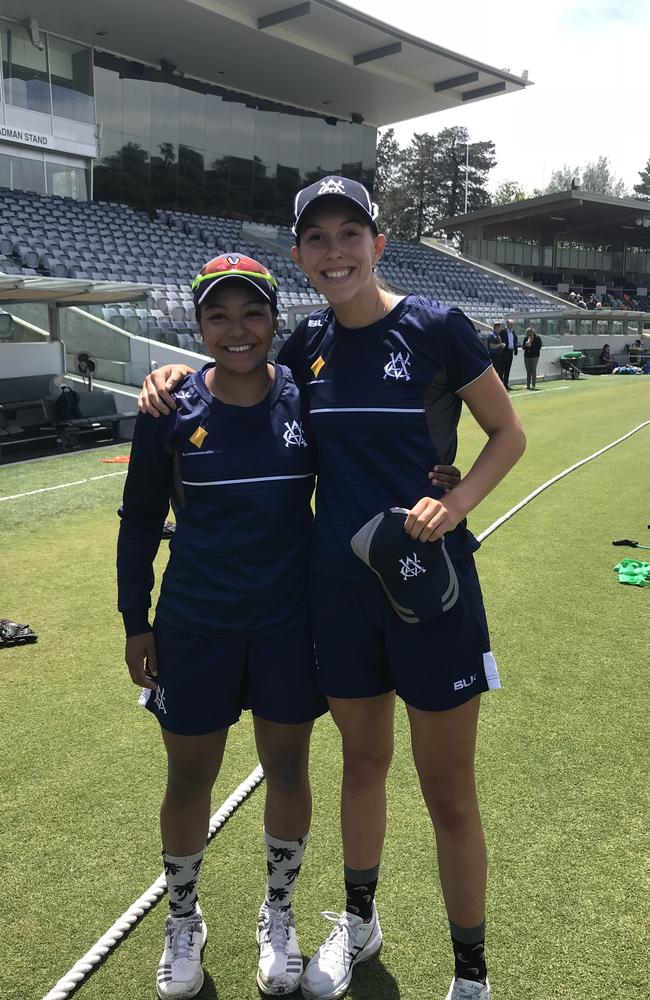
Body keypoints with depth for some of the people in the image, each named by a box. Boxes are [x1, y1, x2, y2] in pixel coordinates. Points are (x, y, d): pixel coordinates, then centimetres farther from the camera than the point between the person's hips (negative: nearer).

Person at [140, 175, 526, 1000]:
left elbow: (508, 433, -1)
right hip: (339, 585, 4)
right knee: (361, 761, 21)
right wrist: (178, 373, 3)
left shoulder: (435, 327, -9)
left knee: (448, 792, 8)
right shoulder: (310, 343, 4)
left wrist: (454, 503, -18)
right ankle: (358, 923, 45)